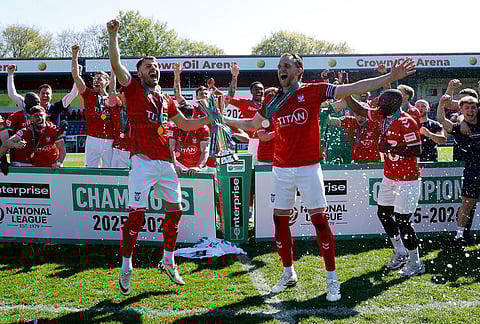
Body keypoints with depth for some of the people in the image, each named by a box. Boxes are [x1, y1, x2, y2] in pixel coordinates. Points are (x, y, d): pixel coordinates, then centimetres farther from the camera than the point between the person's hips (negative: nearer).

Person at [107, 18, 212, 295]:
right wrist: (113, 35, -20)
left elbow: (186, 124, 28)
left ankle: (168, 261, 26)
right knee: (136, 214, -9)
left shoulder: (166, 100, 19)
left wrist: (210, 119, 17)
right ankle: (126, 268, 6)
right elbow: (116, 65, -10)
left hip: (166, 162, 6)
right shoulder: (133, 89, 5)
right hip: (143, 161, -6)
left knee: (175, 210, 9)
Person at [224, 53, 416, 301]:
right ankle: (288, 274, 26)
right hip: (281, 169, 4)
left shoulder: (313, 91, -2)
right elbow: (252, 124, 24)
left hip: (309, 168, -4)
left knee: (320, 221, -2)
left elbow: (354, 88, -5)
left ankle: (332, 279, 11)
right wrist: (222, 120, 23)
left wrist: (391, 76, -9)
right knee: (280, 222, 8)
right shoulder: (272, 101, 9)